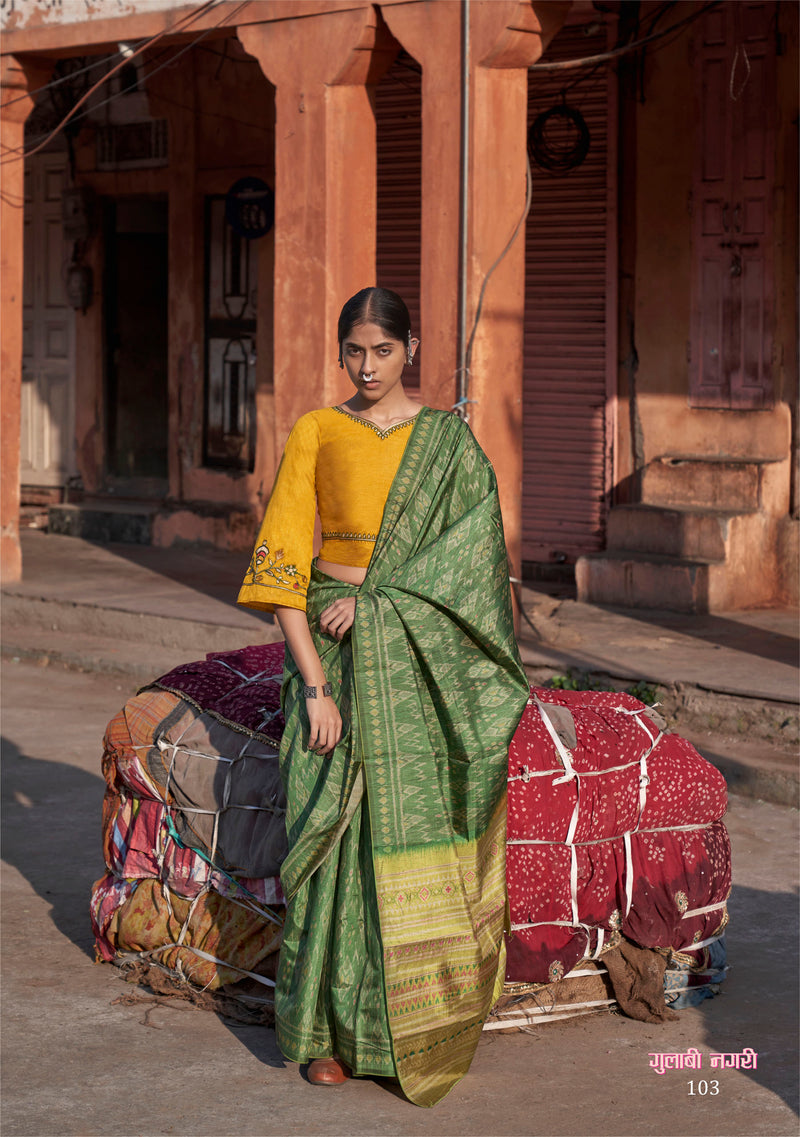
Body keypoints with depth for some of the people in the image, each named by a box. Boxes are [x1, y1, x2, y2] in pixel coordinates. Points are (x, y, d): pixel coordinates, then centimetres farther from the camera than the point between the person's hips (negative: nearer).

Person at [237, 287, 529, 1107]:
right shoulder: (315, 434, 2)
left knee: (422, 828, -2)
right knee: (342, 831, -3)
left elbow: (471, 548, -5)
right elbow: (283, 563, -3)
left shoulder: (450, 441, 5)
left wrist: (376, 599, -15)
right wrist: (314, 685, -12)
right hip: (333, 649, -1)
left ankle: (423, 1016, 9)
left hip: (422, 658, 1)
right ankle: (330, 1025, 5)